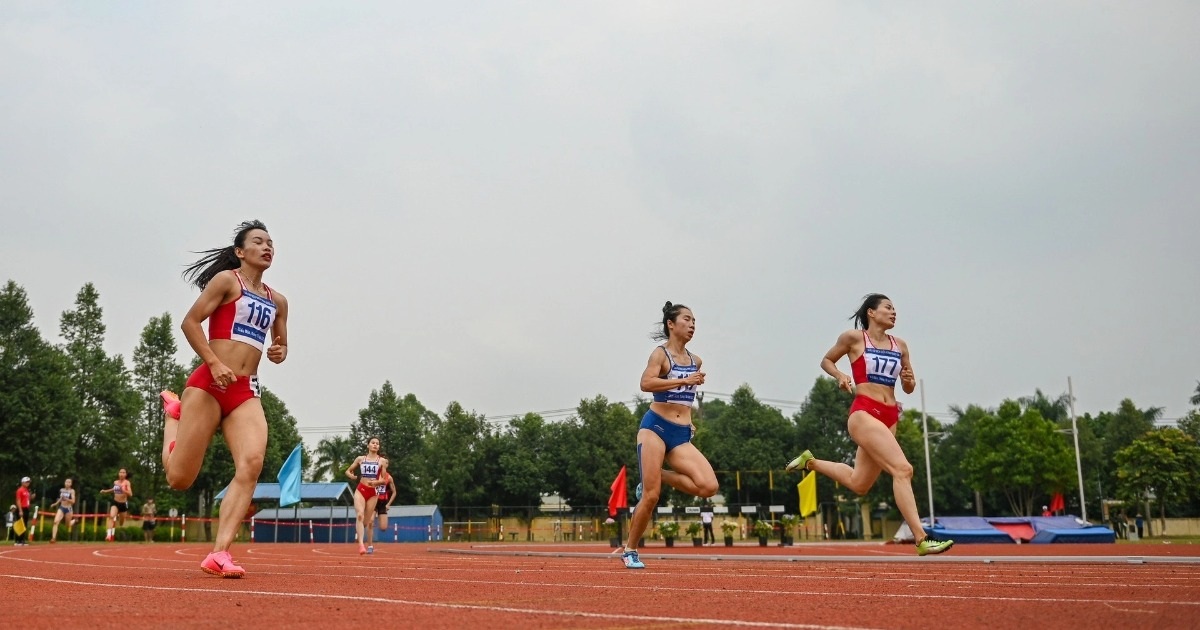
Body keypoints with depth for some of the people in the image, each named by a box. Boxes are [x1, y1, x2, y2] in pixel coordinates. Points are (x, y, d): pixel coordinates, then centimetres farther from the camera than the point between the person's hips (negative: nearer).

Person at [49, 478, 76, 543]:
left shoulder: (72, 491, -10)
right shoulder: (61, 490, 4)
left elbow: (73, 501, -16)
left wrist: (66, 499, -30)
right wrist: (55, 504, 10)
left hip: (68, 509, -3)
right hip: (61, 508, 3)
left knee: (68, 525, 11)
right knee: (56, 522, -18)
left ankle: (73, 521, 48)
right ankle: (53, 538, -19)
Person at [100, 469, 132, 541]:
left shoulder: (127, 483, -13)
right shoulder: (115, 482, 1)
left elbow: (130, 494, -25)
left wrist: (123, 489, -37)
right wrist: (105, 491, 20)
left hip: (123, 503, -2)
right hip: (115, 502, 2)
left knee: (121, 522, 13)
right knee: (111, 516, -26)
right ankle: (109, 534, -33)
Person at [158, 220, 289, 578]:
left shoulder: (278, 301, 18)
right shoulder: (226, 280, 2)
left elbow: (279, 343, 28)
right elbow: (190, 322, -5)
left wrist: (280, 353, 4)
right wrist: (215, 363, -15)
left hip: (246, 391, 5)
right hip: (209, 384, -4)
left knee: (252, 464, -21)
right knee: (179, 478, -1)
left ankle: (219, 553, -20)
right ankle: (173, 411, 30)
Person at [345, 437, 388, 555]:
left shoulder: (381, 461, 4)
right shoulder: (360, 459, 9)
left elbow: (384, 480, 3)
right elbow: (348, 471, 17)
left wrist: (376, 482, -17)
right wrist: (353, 477, -4)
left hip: (373, 492, 0)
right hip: (360, 490, 0)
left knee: (368, 521, 7)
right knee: (360, 516, -21)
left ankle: (369, 545, 22)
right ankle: (361, 544, -29)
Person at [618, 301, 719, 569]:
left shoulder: (696, 361, 15)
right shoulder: (661, 353, -3)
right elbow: (646, 383, -22)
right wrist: (684, 380, -26)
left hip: (681, 435, 5)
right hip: (656, 427, -5)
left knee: (708, 487, -16)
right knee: (650, 497, -9)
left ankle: (656, 476, 7)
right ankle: (630, 550, 11)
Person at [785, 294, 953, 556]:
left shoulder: (900, 345, 14)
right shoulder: (854, 338, 1)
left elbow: (909, 389, 20)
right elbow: (826, 361, 14)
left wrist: (909, 380, -3)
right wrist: (841, 376, -5)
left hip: (889, 418, 7)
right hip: (864, 413, -7)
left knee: (858, 484, 14)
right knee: (903, 469, -22)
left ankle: (810, 461, 36)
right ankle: (921, 539, -21)